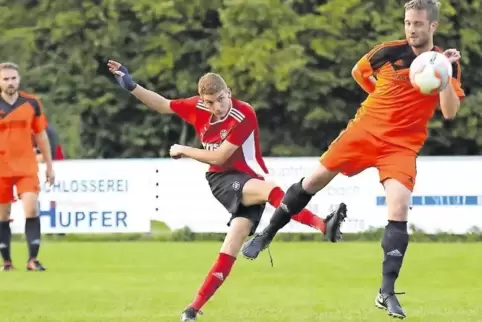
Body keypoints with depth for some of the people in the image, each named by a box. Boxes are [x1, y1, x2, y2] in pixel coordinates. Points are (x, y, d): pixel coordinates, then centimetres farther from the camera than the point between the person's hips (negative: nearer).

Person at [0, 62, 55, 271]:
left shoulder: (32, 103, 2)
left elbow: (41, 136, 11)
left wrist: (49, 165, 12)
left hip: (27, 167, 1)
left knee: (31, 209, -13)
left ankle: (32, 259, -10)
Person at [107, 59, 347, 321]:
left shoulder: (244, 115, -19)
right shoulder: (197, 107, -4)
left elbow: (218, 157, -17)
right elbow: (162, 105, 14)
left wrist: (183, 151, -5)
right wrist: (130, 86, 8)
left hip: (249, 180, -1)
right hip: (221, 180, 1)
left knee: (233, 243, -14)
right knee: (270, 190, -30)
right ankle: (323, 225, -45)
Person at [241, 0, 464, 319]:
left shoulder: (446, 63, -6)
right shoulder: (390, 51, -4)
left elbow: (450, 112, -16)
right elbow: (359, 71, 16)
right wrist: (386, 98, 9)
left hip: (402, 145, -2)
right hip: (366, 128, 2)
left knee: (399, 209, -18)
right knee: (314, 180, 4)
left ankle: (387, 293, -12)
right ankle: (266, 235, 26)